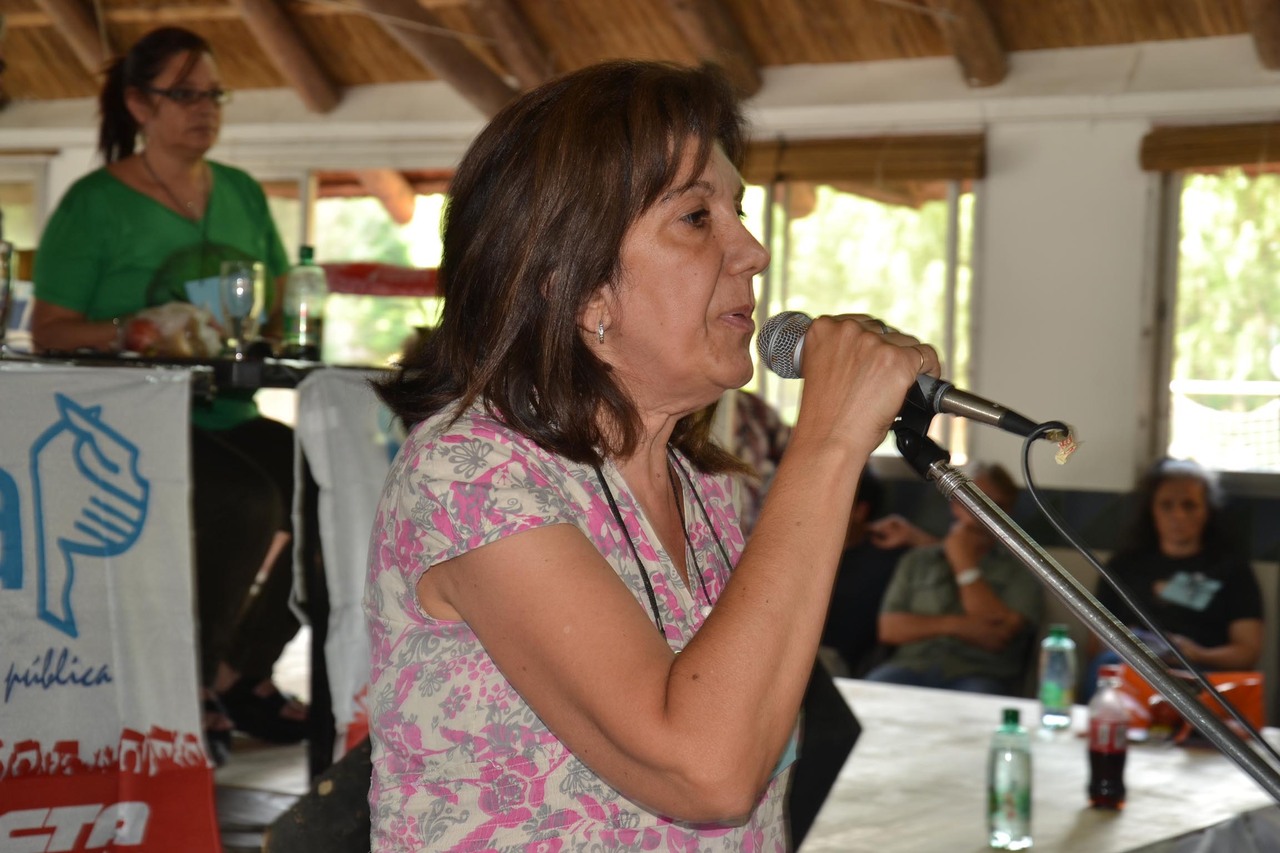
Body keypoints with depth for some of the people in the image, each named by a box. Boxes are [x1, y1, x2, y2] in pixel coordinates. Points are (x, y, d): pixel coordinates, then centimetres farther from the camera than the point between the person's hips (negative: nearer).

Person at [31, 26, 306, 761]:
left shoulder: (242, 195, 15)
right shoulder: (94, 204, -1)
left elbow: (282, 302, 19)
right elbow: (50, 330, -4)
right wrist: (132, 330, -23)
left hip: (228, 417, 6)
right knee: (248, 502, -31)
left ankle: (243, 673, -1)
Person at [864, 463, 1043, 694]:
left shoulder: (1020, 570, 13)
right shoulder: (918, 560, 22)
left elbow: (997, 637, -4)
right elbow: (888, 629, 9)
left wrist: (963, 564, 4)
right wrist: (954, 625, -7)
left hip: (978, 674, -2)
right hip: (912, 666, 2)